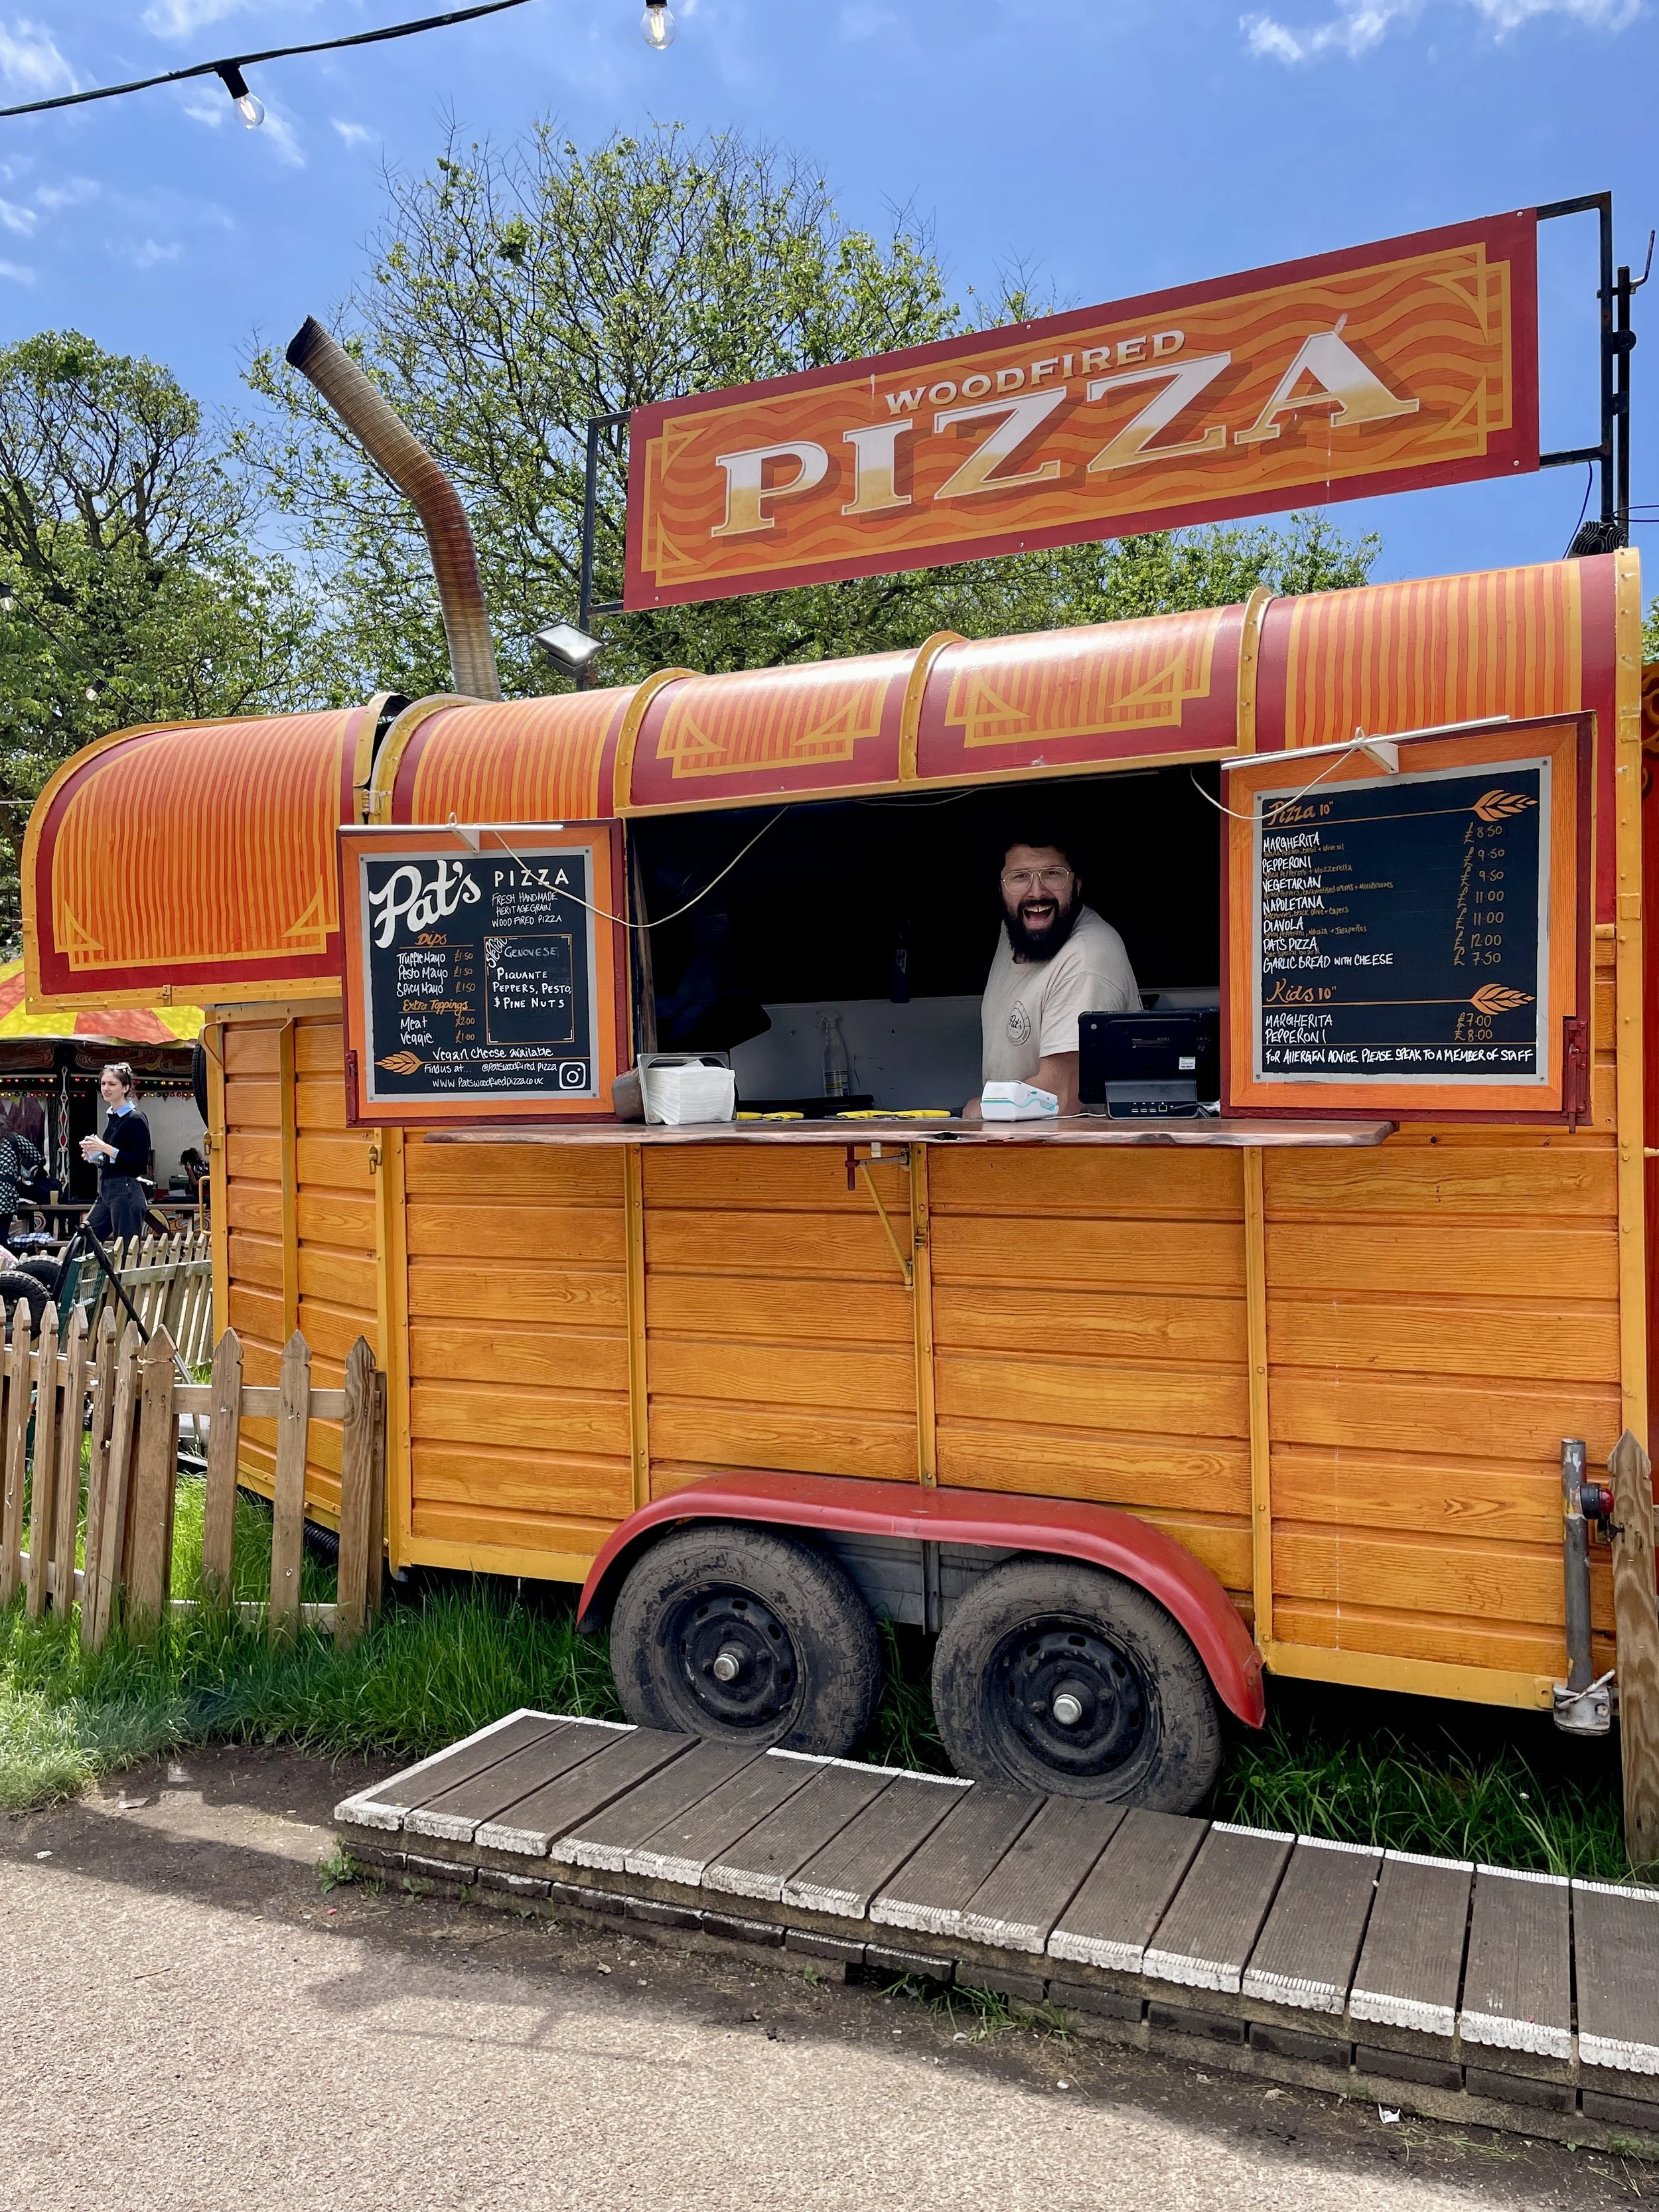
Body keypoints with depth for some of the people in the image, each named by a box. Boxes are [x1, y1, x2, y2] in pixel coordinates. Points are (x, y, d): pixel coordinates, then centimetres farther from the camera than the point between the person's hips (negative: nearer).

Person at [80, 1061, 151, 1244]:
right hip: (105, 1192, 9)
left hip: (126, 1192, -9)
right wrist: (94, 1156, 6)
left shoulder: (135, 1120, -11)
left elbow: (140, 1164, -18)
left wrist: (106, 1149, -20)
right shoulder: (111, 1117, 15)